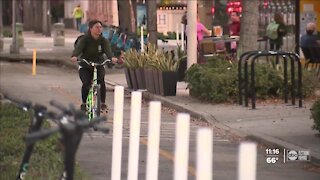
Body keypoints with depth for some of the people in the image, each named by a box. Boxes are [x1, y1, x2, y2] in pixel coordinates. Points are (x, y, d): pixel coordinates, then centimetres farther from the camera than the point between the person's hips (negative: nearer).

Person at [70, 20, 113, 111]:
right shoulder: (85, 39, -13)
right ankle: (84, 104, 2)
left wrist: (111, 58, -48)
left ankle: (103, 103, -11)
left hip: (99, 66, 2)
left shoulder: (103, 40, -6)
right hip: (85, 67, -2)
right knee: (86, 83, -22)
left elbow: (107, 50, -25)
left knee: (101, 81, -25)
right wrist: (74, 56, -54)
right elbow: (78, 47, -31)